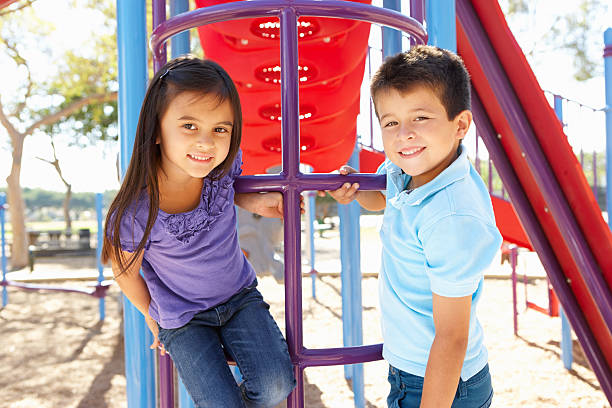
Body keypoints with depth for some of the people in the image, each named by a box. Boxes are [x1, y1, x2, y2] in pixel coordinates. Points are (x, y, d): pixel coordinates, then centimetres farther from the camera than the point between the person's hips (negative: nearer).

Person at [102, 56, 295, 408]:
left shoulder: (223, 164, -20)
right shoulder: (136, 214, -29)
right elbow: (125, 272, -8)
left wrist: (255, 202, -14)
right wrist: (152, 317, 9)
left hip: (240, 295, 3)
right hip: (183, 319, -2)